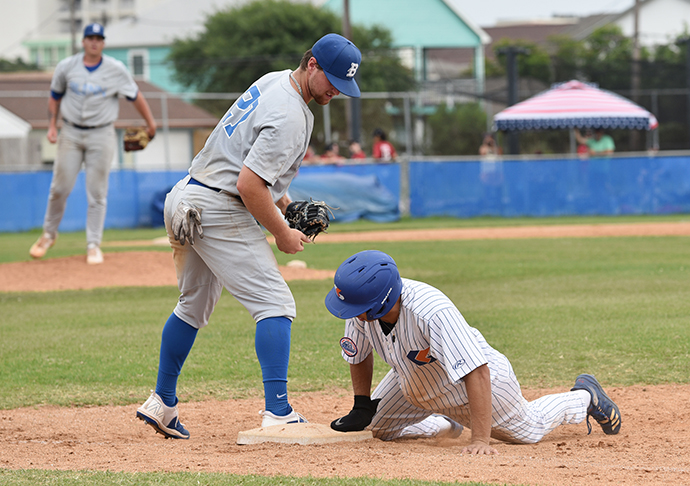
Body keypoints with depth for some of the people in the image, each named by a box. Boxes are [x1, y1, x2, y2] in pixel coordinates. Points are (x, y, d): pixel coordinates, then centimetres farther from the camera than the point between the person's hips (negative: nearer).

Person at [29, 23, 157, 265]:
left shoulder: (116, 70, -5)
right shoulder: (66, 67, 0)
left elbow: (136, 96, 4)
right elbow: (55, 96, 13)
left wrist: (151, 124, 8)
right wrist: (52, 125, 5)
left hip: (101, 136, -1)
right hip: (71, 133, 1)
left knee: (97, 193, -1)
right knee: (60, 187, 1)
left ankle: (94, 245, 7)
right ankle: (49, 234, 22)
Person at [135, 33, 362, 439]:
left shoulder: (274, 81, 11)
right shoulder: (289, 116, -21)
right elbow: (248, 184, -25)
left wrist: (282, 200, 18)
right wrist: (283, 234, -12)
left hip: (186, 202, 10)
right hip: (220, 213, -10)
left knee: (195, 305, 22)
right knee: (275, 304, -12)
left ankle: (162, 404, 30)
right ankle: (278, 413, -21)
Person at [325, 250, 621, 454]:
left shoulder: (433, 313, -47)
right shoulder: (361, 310, -26)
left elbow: (477, 374, -48)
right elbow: (359, 354, -3)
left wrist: (480, 441, -51)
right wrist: (362, 407, -4)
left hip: (479, 383, -6)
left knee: (529, 430, 15)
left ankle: (585, 397, 43)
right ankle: (449, 423, 38)